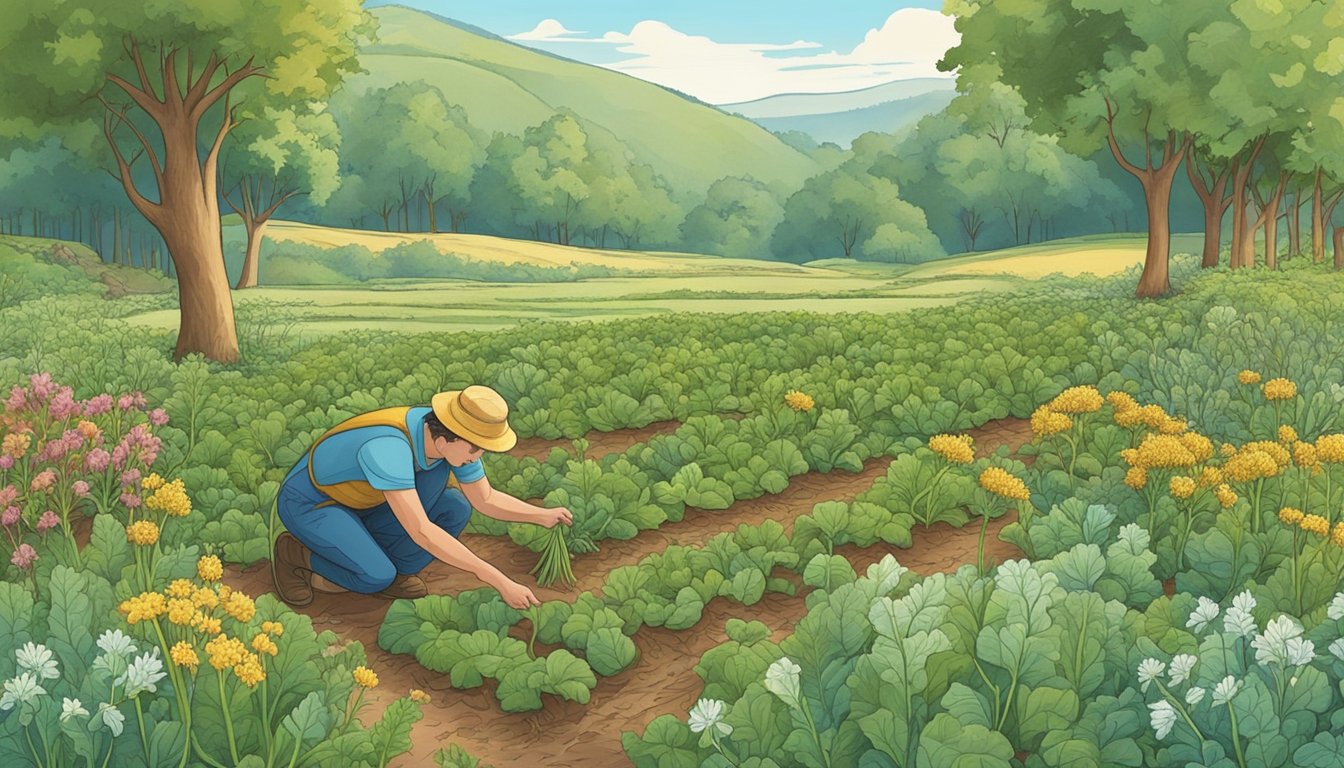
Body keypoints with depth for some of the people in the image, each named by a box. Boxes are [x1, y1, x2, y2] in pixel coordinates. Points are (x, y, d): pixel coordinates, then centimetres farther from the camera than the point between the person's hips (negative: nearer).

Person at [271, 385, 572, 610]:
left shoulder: (452, 437, -16)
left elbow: (485, 499, 0)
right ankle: (295, 553, -2)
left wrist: (542, 515, -15)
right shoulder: (390, 446, -40)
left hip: (359, 504, 7)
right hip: (307, 501, -7)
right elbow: (420, 531, -44)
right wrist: (499, 581, -44)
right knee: (376, 577, -27)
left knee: (454, 508, -13)